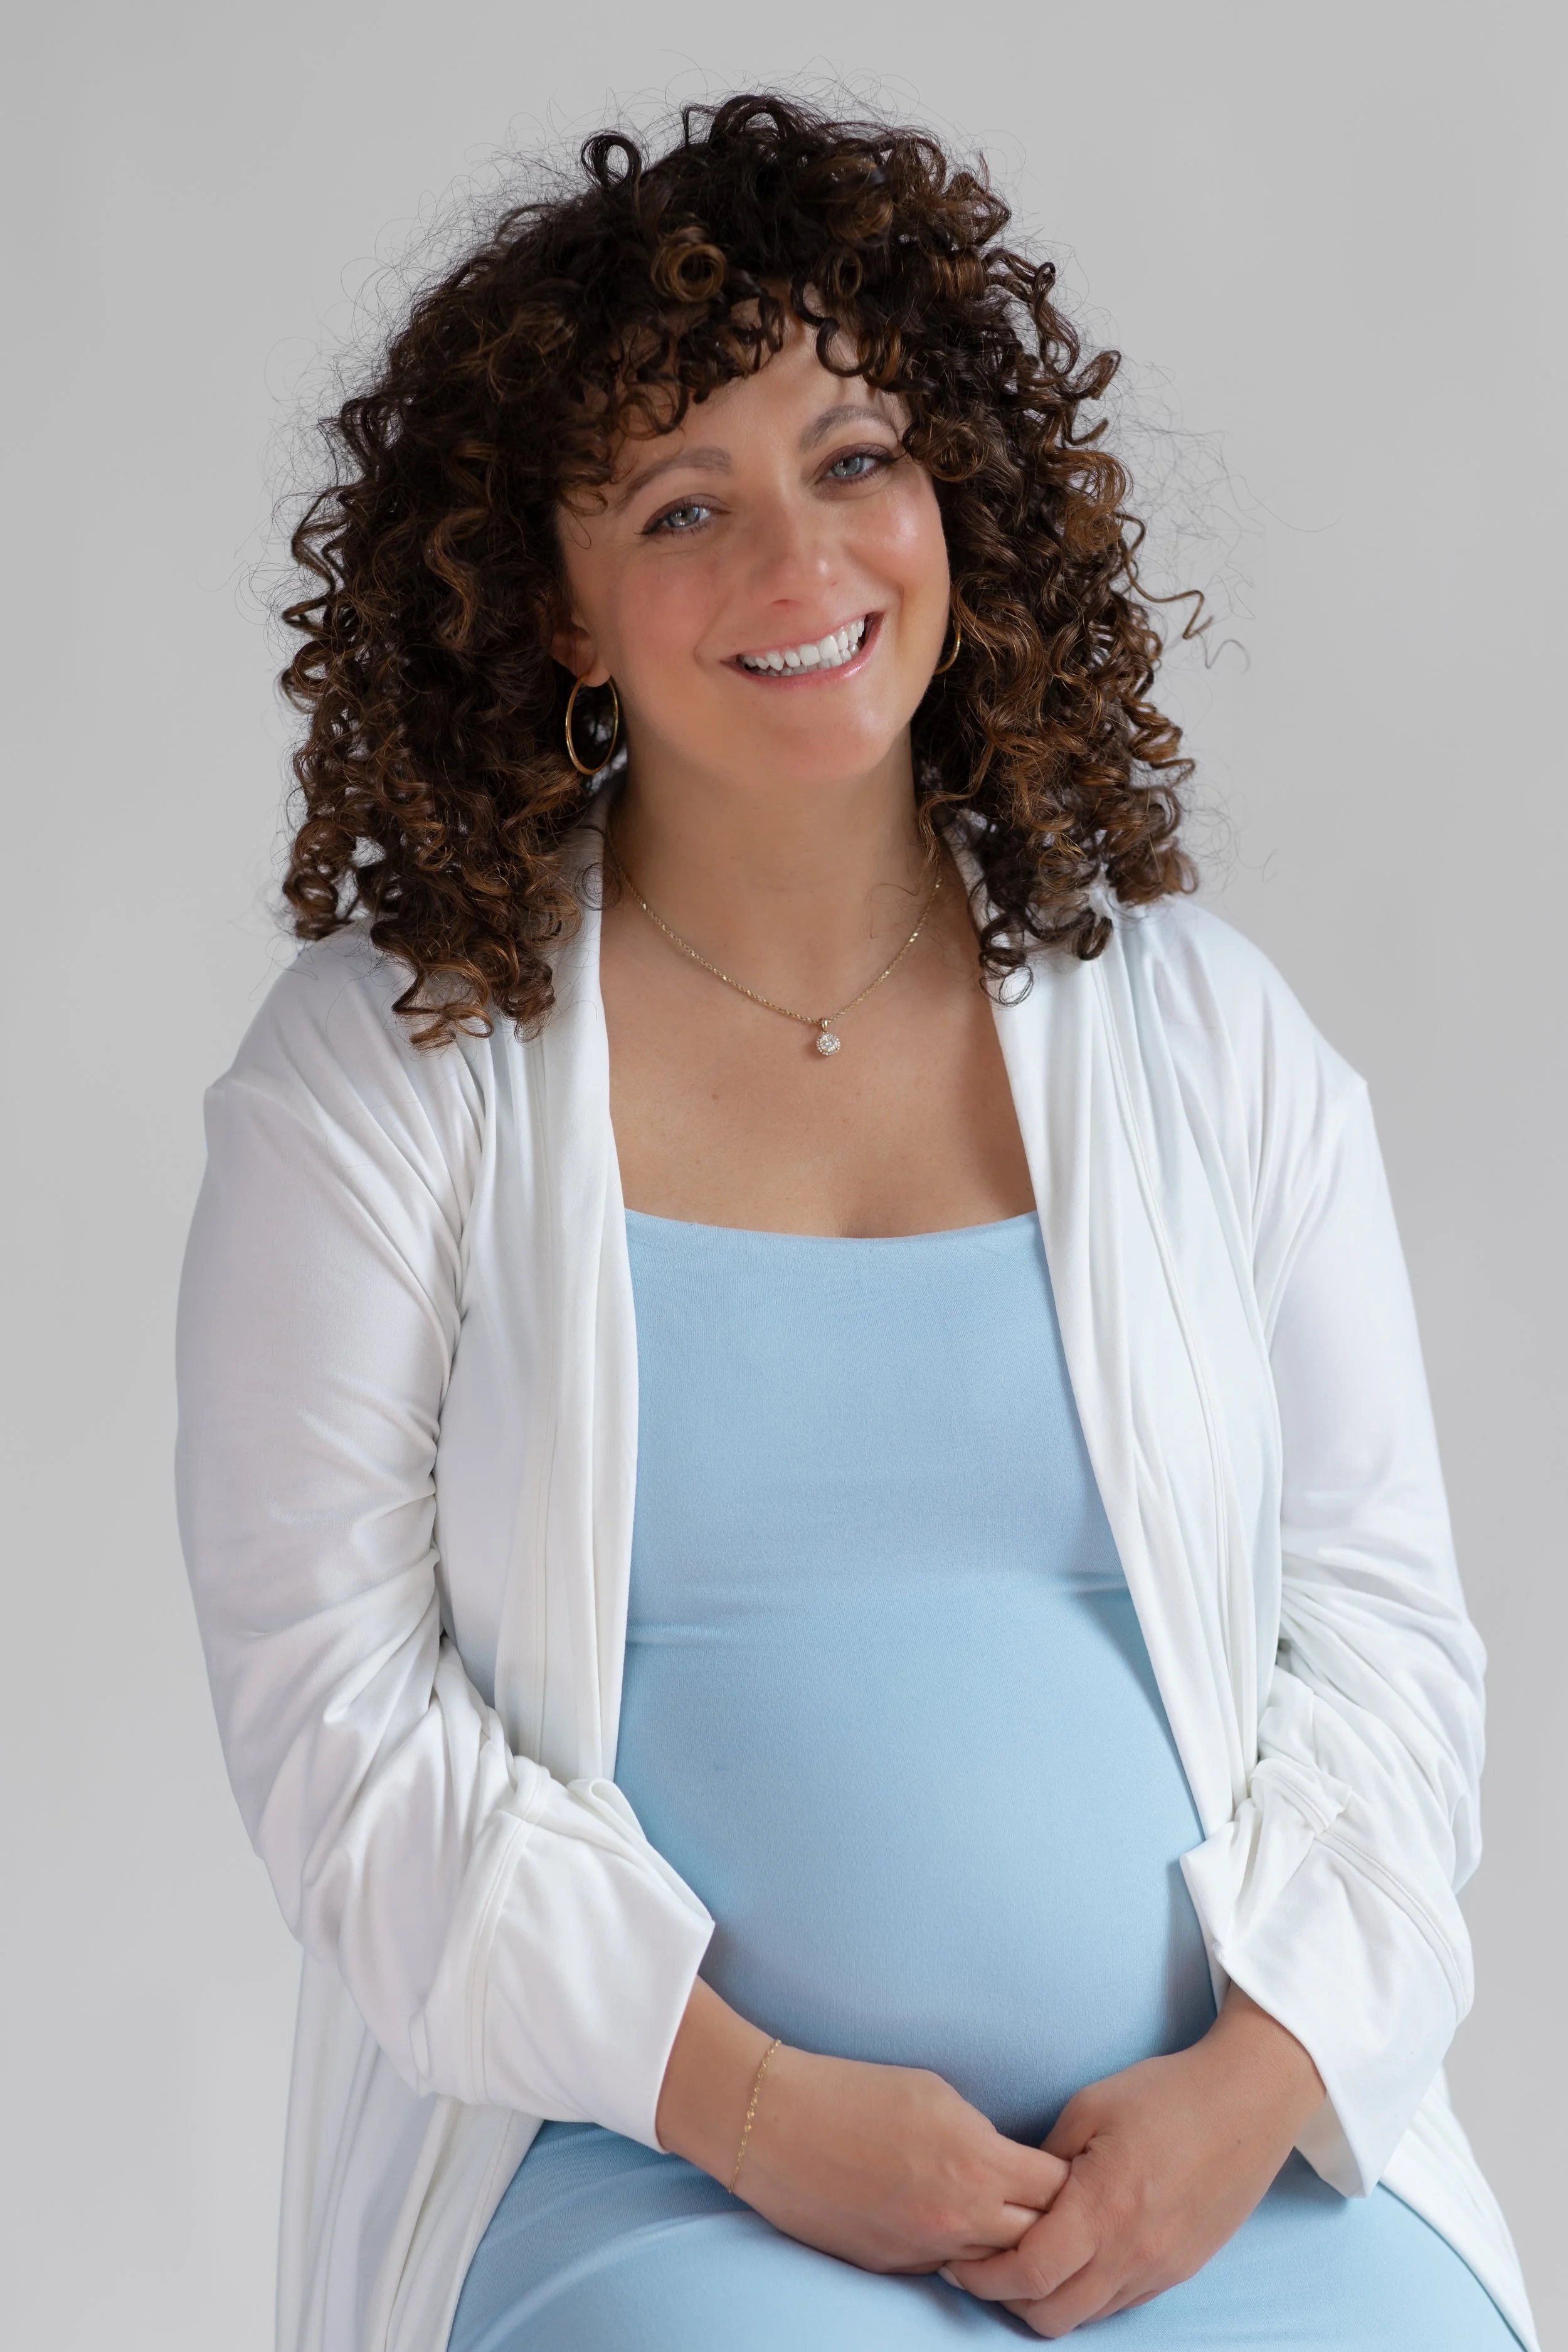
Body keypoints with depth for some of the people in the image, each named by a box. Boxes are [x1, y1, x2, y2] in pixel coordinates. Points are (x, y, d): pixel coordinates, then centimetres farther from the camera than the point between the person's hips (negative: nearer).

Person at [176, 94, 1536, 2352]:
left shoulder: (1201, 1031, 8)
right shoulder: (380, 1071, 1)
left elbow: (1386, 1627, 8)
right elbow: (338, 1708, -2)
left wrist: (1257, 2074, -8)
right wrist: (748, 2099, -12)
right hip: (634, 2160, -2)